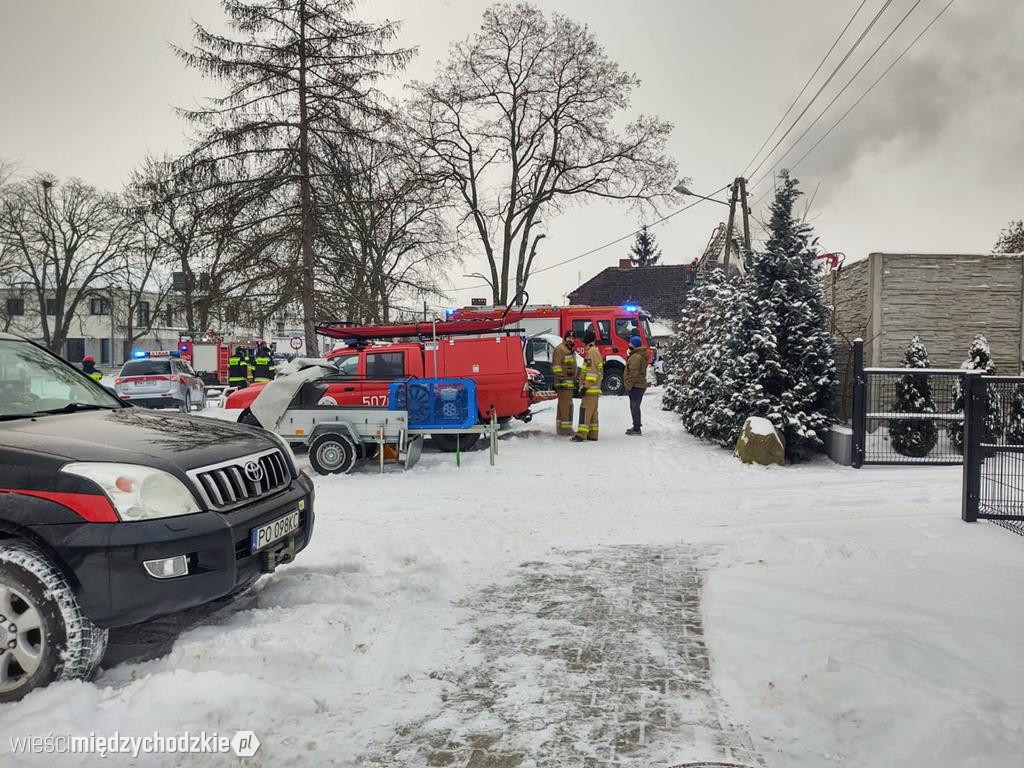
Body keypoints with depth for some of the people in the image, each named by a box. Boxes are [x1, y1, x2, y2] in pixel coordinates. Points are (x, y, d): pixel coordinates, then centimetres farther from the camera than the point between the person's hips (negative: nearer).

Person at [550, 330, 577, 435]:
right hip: (564, 382, -10)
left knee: (563, 404, 14)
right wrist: (560, 378, -22)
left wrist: (574, 380, 28)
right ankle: (564, 428, -13)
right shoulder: (560, 349, -9)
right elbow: (556, 366, -17)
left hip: (570, 382, 10)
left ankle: (560, 427, 21)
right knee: (565, 404, -13)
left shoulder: (571, 351, 22)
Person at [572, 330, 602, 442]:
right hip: (594, 388, 10)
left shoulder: (591, 352, -12)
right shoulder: (595, 351, 20)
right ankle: (593, 434, 15)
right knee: (592, 411, 12)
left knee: (585, 410, -13)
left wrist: (586, 386, -22)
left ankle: (582, 434, -16)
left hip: (590, 388, -10)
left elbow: (591, 371, -20)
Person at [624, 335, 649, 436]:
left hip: (636, 386, -11)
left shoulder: (636, 357, -18)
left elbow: (634, 373, -23)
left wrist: (629, 385, -19)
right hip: (640, 385, 11)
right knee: (635, 406, 18)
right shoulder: (642, 355, 17)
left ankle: (636, 429, -4)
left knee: (635, 407, -6)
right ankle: (636, 427, 27)